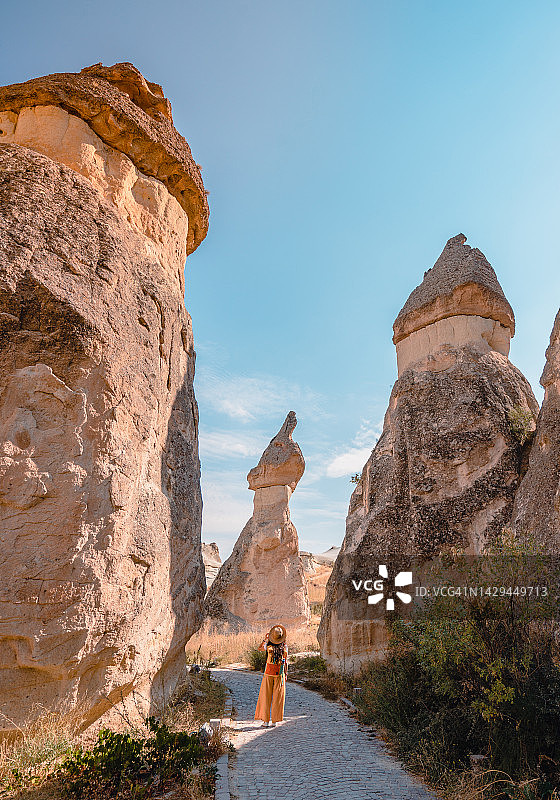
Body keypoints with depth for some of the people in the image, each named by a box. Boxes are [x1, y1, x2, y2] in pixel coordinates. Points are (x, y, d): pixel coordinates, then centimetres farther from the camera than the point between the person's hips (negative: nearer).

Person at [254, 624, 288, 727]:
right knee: (277, 697, 6)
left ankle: (265, 721, 6)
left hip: (269, 673, -1)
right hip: (280, 673, 1)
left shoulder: (269, 646, -9)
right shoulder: (284, 647, -6)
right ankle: (274, 721, 9)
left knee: (266, 696, 4)